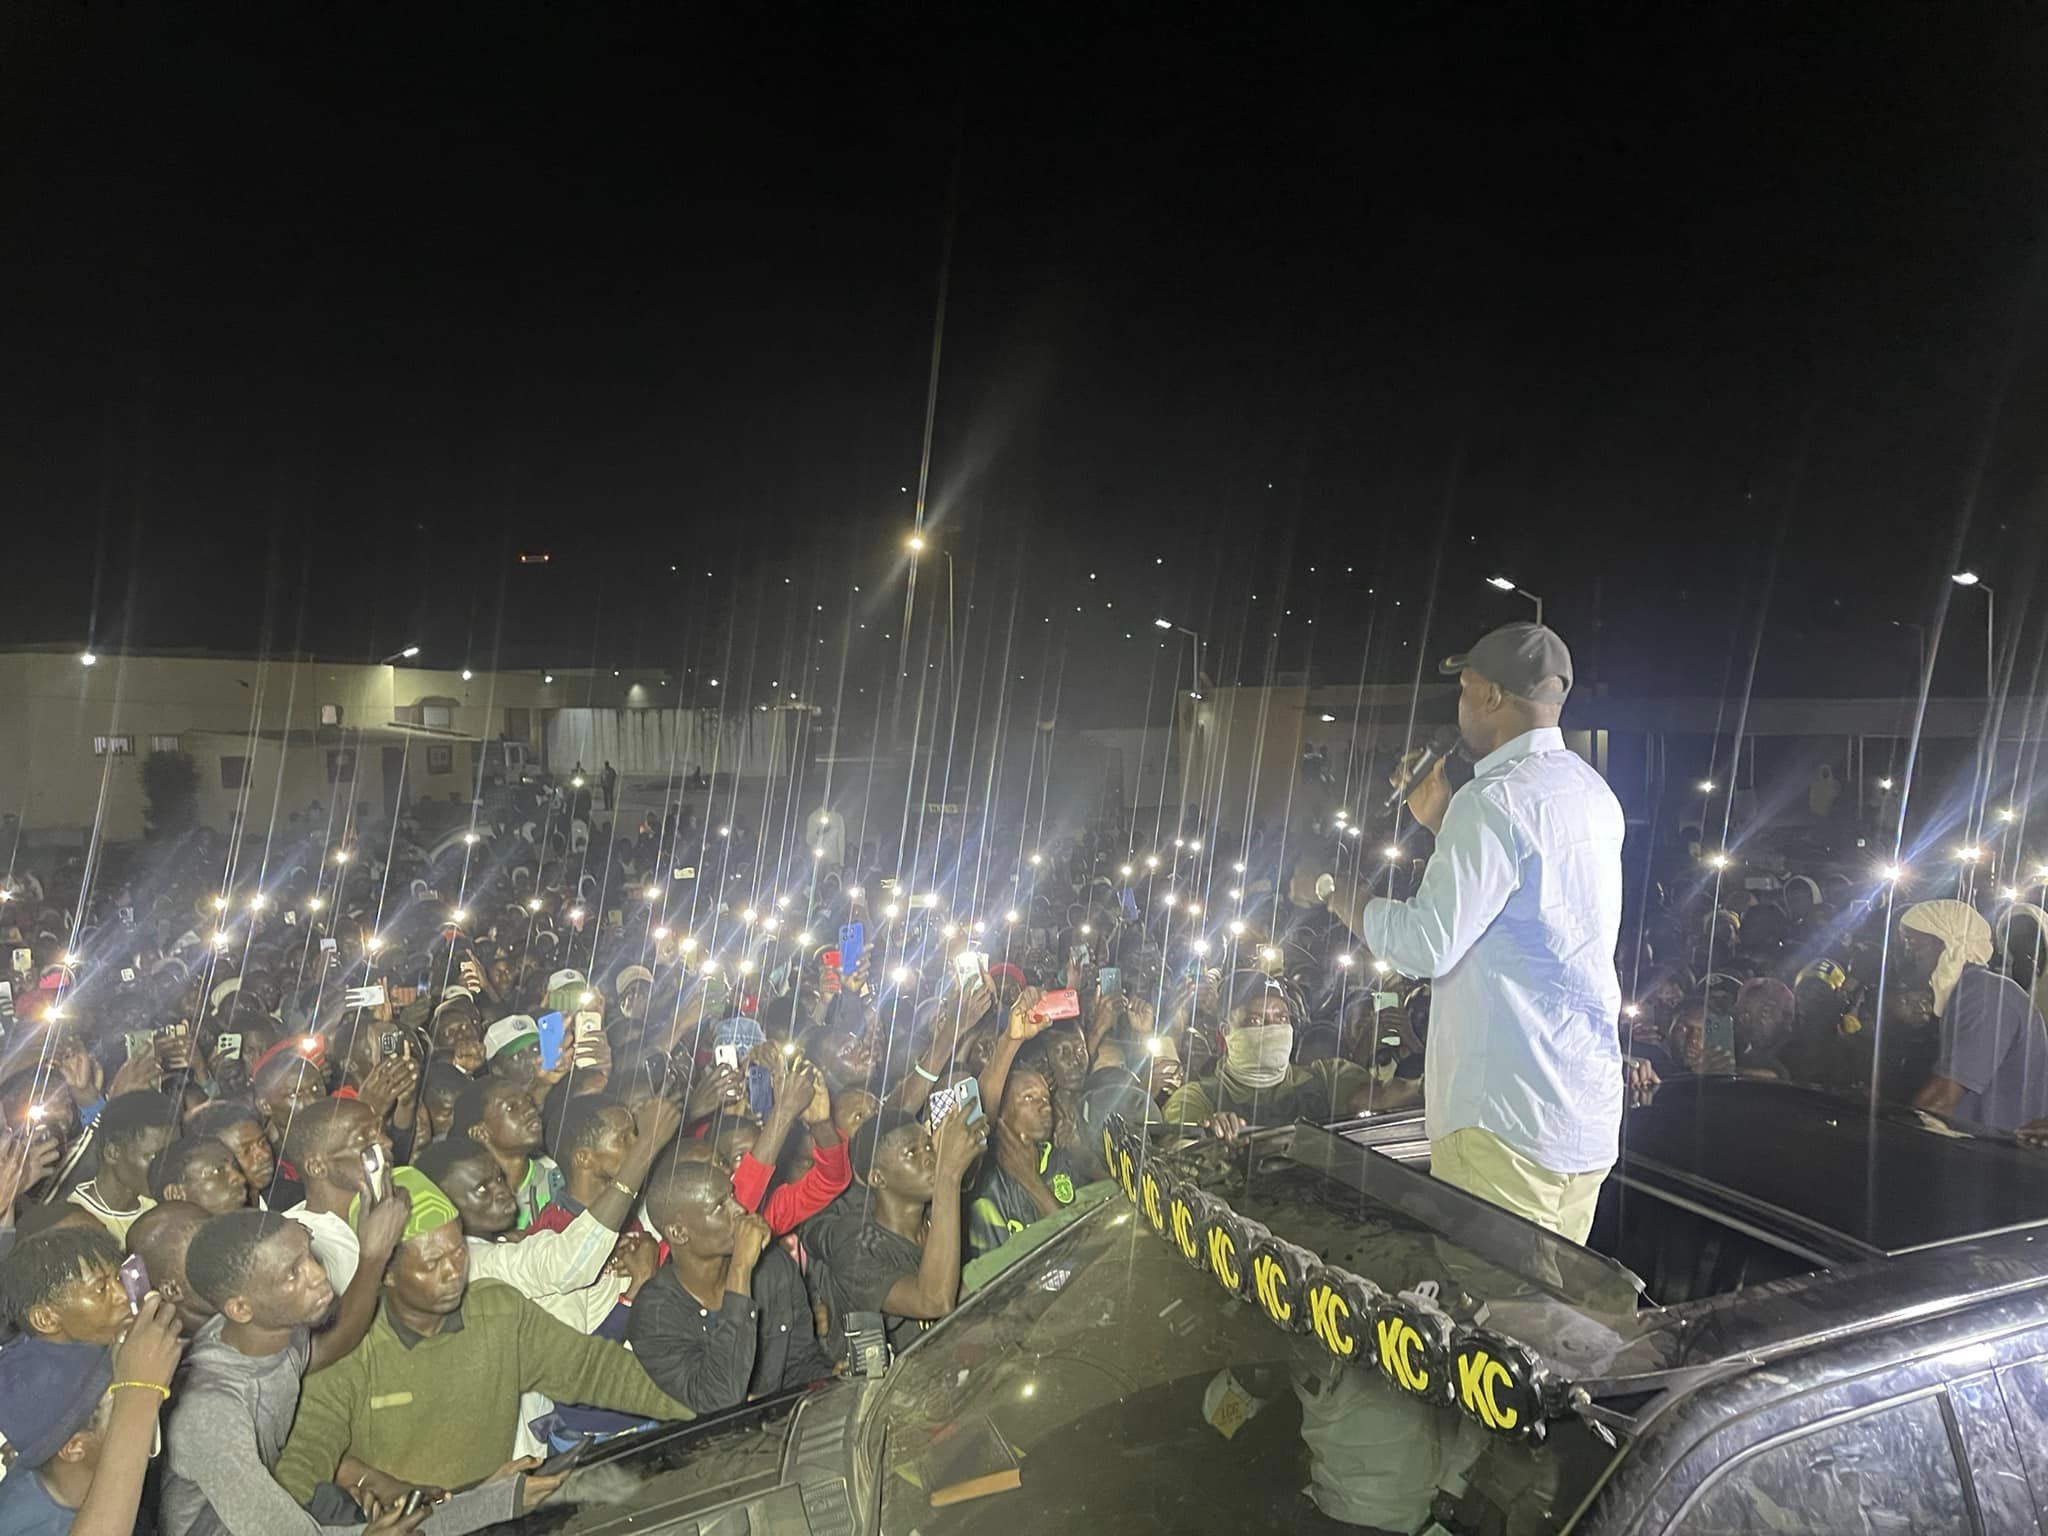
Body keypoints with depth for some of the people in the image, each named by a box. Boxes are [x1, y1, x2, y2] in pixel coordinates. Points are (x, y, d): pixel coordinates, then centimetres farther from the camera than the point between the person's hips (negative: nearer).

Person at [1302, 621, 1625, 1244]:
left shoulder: (1494, 801, -17)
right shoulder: (1593, 794, 13)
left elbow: (1425, 945, -20)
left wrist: (1335, 891, -5)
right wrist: (1442, 824, 25)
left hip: (1508, 1119, -10)